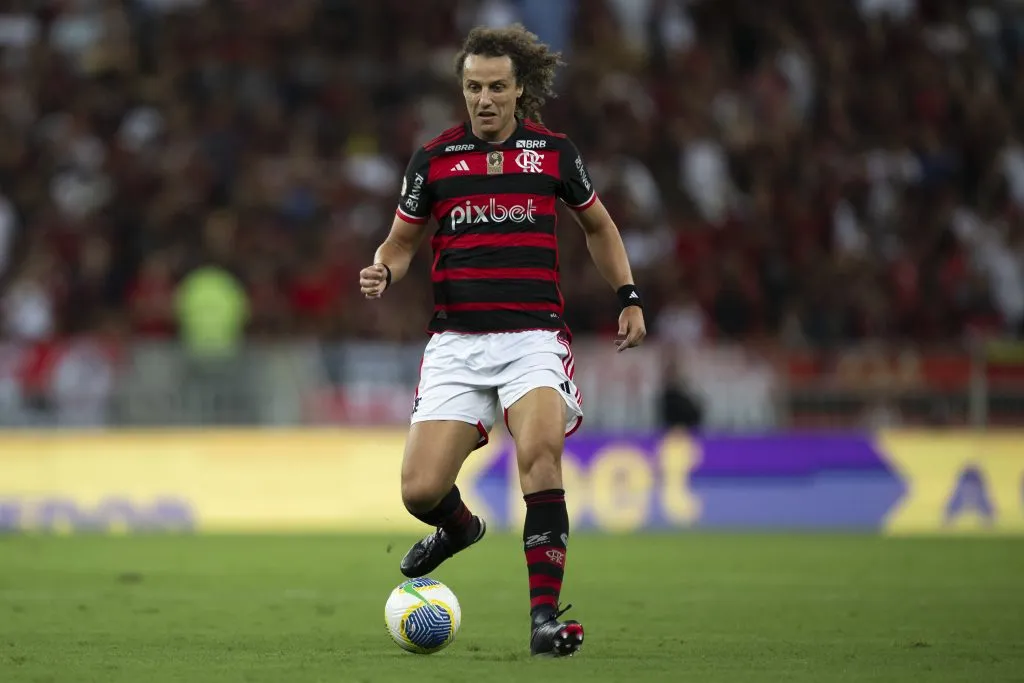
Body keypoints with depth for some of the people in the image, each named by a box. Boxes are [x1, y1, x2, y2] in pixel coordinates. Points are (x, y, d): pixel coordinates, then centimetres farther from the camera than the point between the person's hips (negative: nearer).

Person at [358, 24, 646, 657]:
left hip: (533, 338, -1)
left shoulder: (554, 152, 5)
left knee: (540, 451, -29)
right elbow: (402, 241, 16)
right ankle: (460, 526, 31)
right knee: (420, 491, -9)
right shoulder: (434, 158, 5)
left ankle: (545, 617, -25)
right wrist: (382, 272, -7)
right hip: (456, 343, 1)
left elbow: (598, 225, 22)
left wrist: (630, 297, 13)